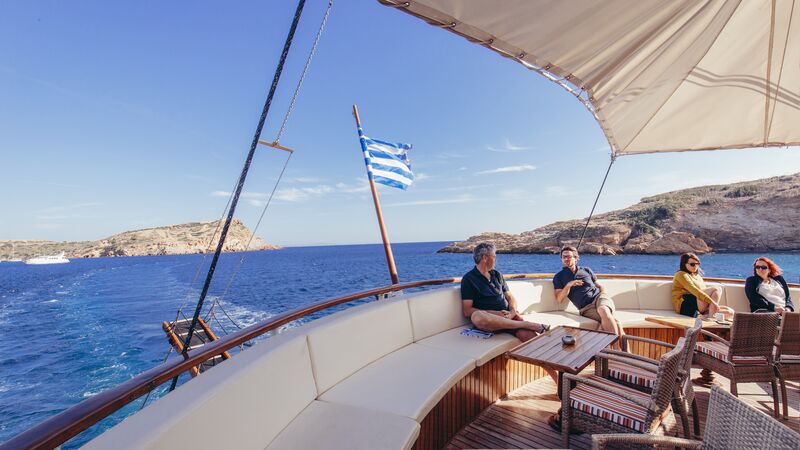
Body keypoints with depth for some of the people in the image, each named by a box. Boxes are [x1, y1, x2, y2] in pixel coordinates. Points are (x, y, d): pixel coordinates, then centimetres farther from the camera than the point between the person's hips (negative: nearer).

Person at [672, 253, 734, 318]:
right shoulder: (682, 275, -1)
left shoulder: (698, 276, 27)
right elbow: (694, 290, -15)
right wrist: (712, 302, -23)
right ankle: (711, 318, -25)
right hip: (686, 306, -7)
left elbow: (707, 292, 19)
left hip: (699, 308, 8)